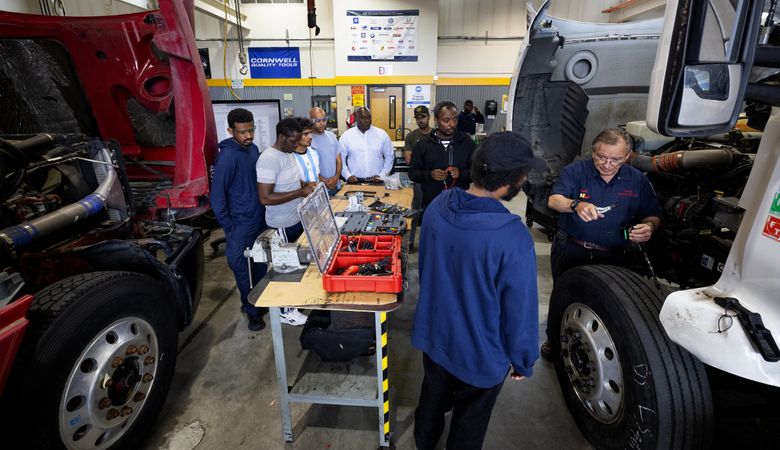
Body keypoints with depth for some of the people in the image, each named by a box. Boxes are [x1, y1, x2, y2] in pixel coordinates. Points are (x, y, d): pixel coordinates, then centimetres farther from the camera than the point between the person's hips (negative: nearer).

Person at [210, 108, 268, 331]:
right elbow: (217, 196, -16)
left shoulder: (253, 149, 4)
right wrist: (229, 229, -14)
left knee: (261, 265, 19)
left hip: (261, 220, 7)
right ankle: (251, 309, 24)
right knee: (241, 269, 8)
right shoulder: (227, 157, -19)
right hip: (242, 225, -7)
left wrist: (263, 212, 12)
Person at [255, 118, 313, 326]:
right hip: (283, 225, -9)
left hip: (297, 219, 9)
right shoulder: (269, 159, -25)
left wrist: (305, 184, 0)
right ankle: (284, 310, 23)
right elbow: (265, 198, -29)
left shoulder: (288, 153, 5)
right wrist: (301, 192, -27)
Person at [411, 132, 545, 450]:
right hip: (480, 354, -6)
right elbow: (521, 312, -22)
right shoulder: (513, 239, -35)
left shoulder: (438, 206, -15)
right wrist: (523, 362, -3)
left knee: (433, 397, 34)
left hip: (434, 333, 6)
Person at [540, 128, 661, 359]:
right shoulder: (576, 170, -5)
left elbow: (654, 216, 12)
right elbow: (554, 200, -19)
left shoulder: (638, 180, 5)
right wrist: (576, 205, -40)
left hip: (613, 256, 2)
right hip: (571, 248, -1)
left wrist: (649, 226, -12)